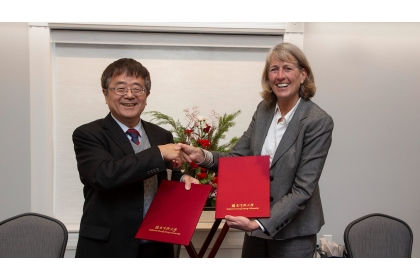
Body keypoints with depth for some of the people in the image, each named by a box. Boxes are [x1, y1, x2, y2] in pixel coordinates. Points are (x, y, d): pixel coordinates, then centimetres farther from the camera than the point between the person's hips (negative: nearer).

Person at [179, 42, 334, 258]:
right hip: (255, 225, 5)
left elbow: (303, 189, -20)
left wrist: (260, 223, -28)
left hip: (292, 233, -5)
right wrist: (202, 156, -19)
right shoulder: (264, 109, -1)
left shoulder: (318, 121, -18)